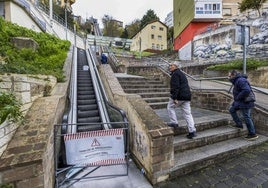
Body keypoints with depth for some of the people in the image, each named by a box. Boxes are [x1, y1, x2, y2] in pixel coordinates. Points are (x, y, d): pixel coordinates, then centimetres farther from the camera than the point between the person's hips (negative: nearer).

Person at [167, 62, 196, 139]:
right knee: (187, 113, 8)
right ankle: (192, 131, 10)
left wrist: (174, 98, -23)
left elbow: (175, 86, -20)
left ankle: (174, 122, 14)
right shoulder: (181, 74, 23)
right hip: (187, 96, 9)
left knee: (170, 107, 13)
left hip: (179, 96, -9)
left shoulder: (175, 74, -9)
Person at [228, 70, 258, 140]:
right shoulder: (237, 81, 12)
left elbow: (246, 90, -33)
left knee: (247, 117, -2)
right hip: (239, 102, 11)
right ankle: (239, 124, 22)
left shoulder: (241, 80, -21)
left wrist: (238, 97, -22)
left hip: (245, 103, -11)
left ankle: (252, 134, 11)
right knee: (232, 110, 18)